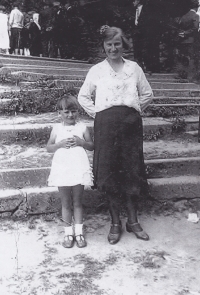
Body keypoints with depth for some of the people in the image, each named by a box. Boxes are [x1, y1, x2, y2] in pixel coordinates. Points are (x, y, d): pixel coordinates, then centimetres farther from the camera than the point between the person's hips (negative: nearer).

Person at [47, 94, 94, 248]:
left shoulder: (82, 127, 4)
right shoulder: (57, 129, 6)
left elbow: (92, 146, 4)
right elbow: (49, 147, 7)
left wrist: (80, 142, -13)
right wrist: (60, 144, -10)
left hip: (79, 168, -1)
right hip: (62, 168, 1)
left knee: (77, 202, 9)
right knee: (66, 203, 9)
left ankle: (79, 231, 18)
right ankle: (68, 232, 19)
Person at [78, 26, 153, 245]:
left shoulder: (134, 68, 10)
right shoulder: (96, 70, 8)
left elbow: (147, 94, 16)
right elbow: (83, 97, 14)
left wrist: (134, 111, 6)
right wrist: (96, 113, 3)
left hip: (131, 123, 1)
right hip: (106, 124, -1)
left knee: (132, 172, 3)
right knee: (109, 173, 0)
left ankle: (133, 221, 17)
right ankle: (115, 223, 14)